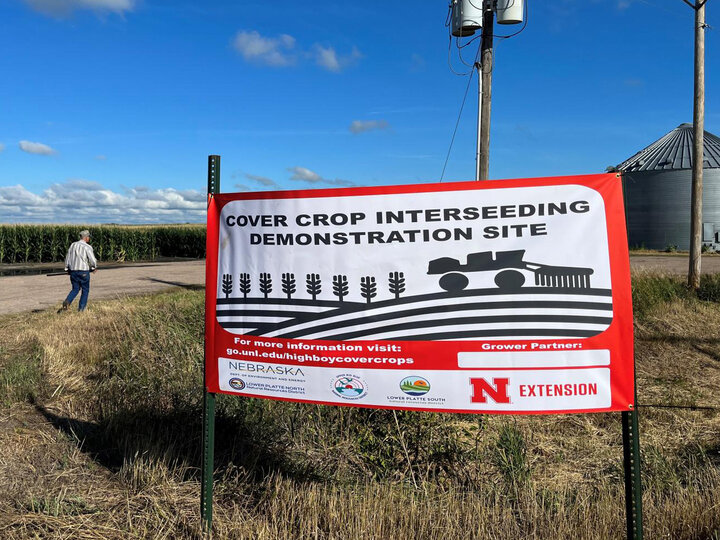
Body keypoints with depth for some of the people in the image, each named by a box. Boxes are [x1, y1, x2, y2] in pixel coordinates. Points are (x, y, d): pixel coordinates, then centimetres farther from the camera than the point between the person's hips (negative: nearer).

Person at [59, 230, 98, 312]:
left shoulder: (72, 245, 7)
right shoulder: (87, 247, -11)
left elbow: (67, 258, 11)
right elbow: (93, 260, -12)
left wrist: (67, 269, 22)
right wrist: (94, 268, 8)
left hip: (73, 271, 5)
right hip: (83, 272, -5)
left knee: (75, 289, 18)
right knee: (85, 290, 11)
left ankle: (67, 302, -7)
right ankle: (81, 309, 10)